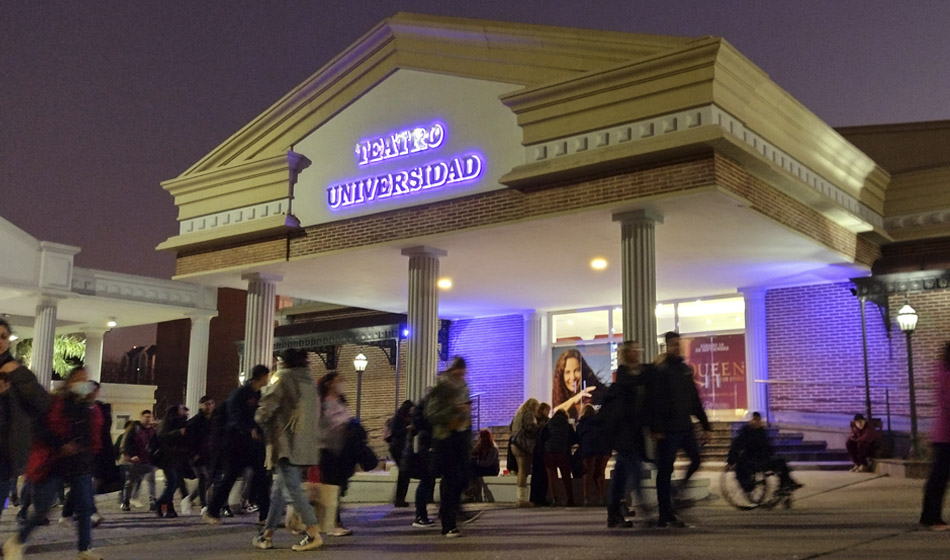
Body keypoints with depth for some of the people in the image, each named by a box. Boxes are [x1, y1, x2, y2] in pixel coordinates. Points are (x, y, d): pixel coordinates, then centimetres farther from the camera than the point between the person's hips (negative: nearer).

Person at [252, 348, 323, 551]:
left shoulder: (284, 381, -7)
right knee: (279, 489, 15)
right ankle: (268, 535, 19)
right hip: (305, 445, 8)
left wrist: (260, 420, 11)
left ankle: (314, 534, -15)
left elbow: (266, 409, -9)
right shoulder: (309, 383, 15)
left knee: (293, 489, -9)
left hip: (286, 443, -8)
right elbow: (315, 415, 18)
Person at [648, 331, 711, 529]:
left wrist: (704, 424, 15)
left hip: (685, 427, 7)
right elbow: (654, 401, -13)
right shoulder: (660, 371, -7)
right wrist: (655, 429, -20)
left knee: (696, 460, 2)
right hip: (668, 430, -7)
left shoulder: (686, 369, 15)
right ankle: (666, 516, 7)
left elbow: (695, 399, 18)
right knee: (665, 471, -1)